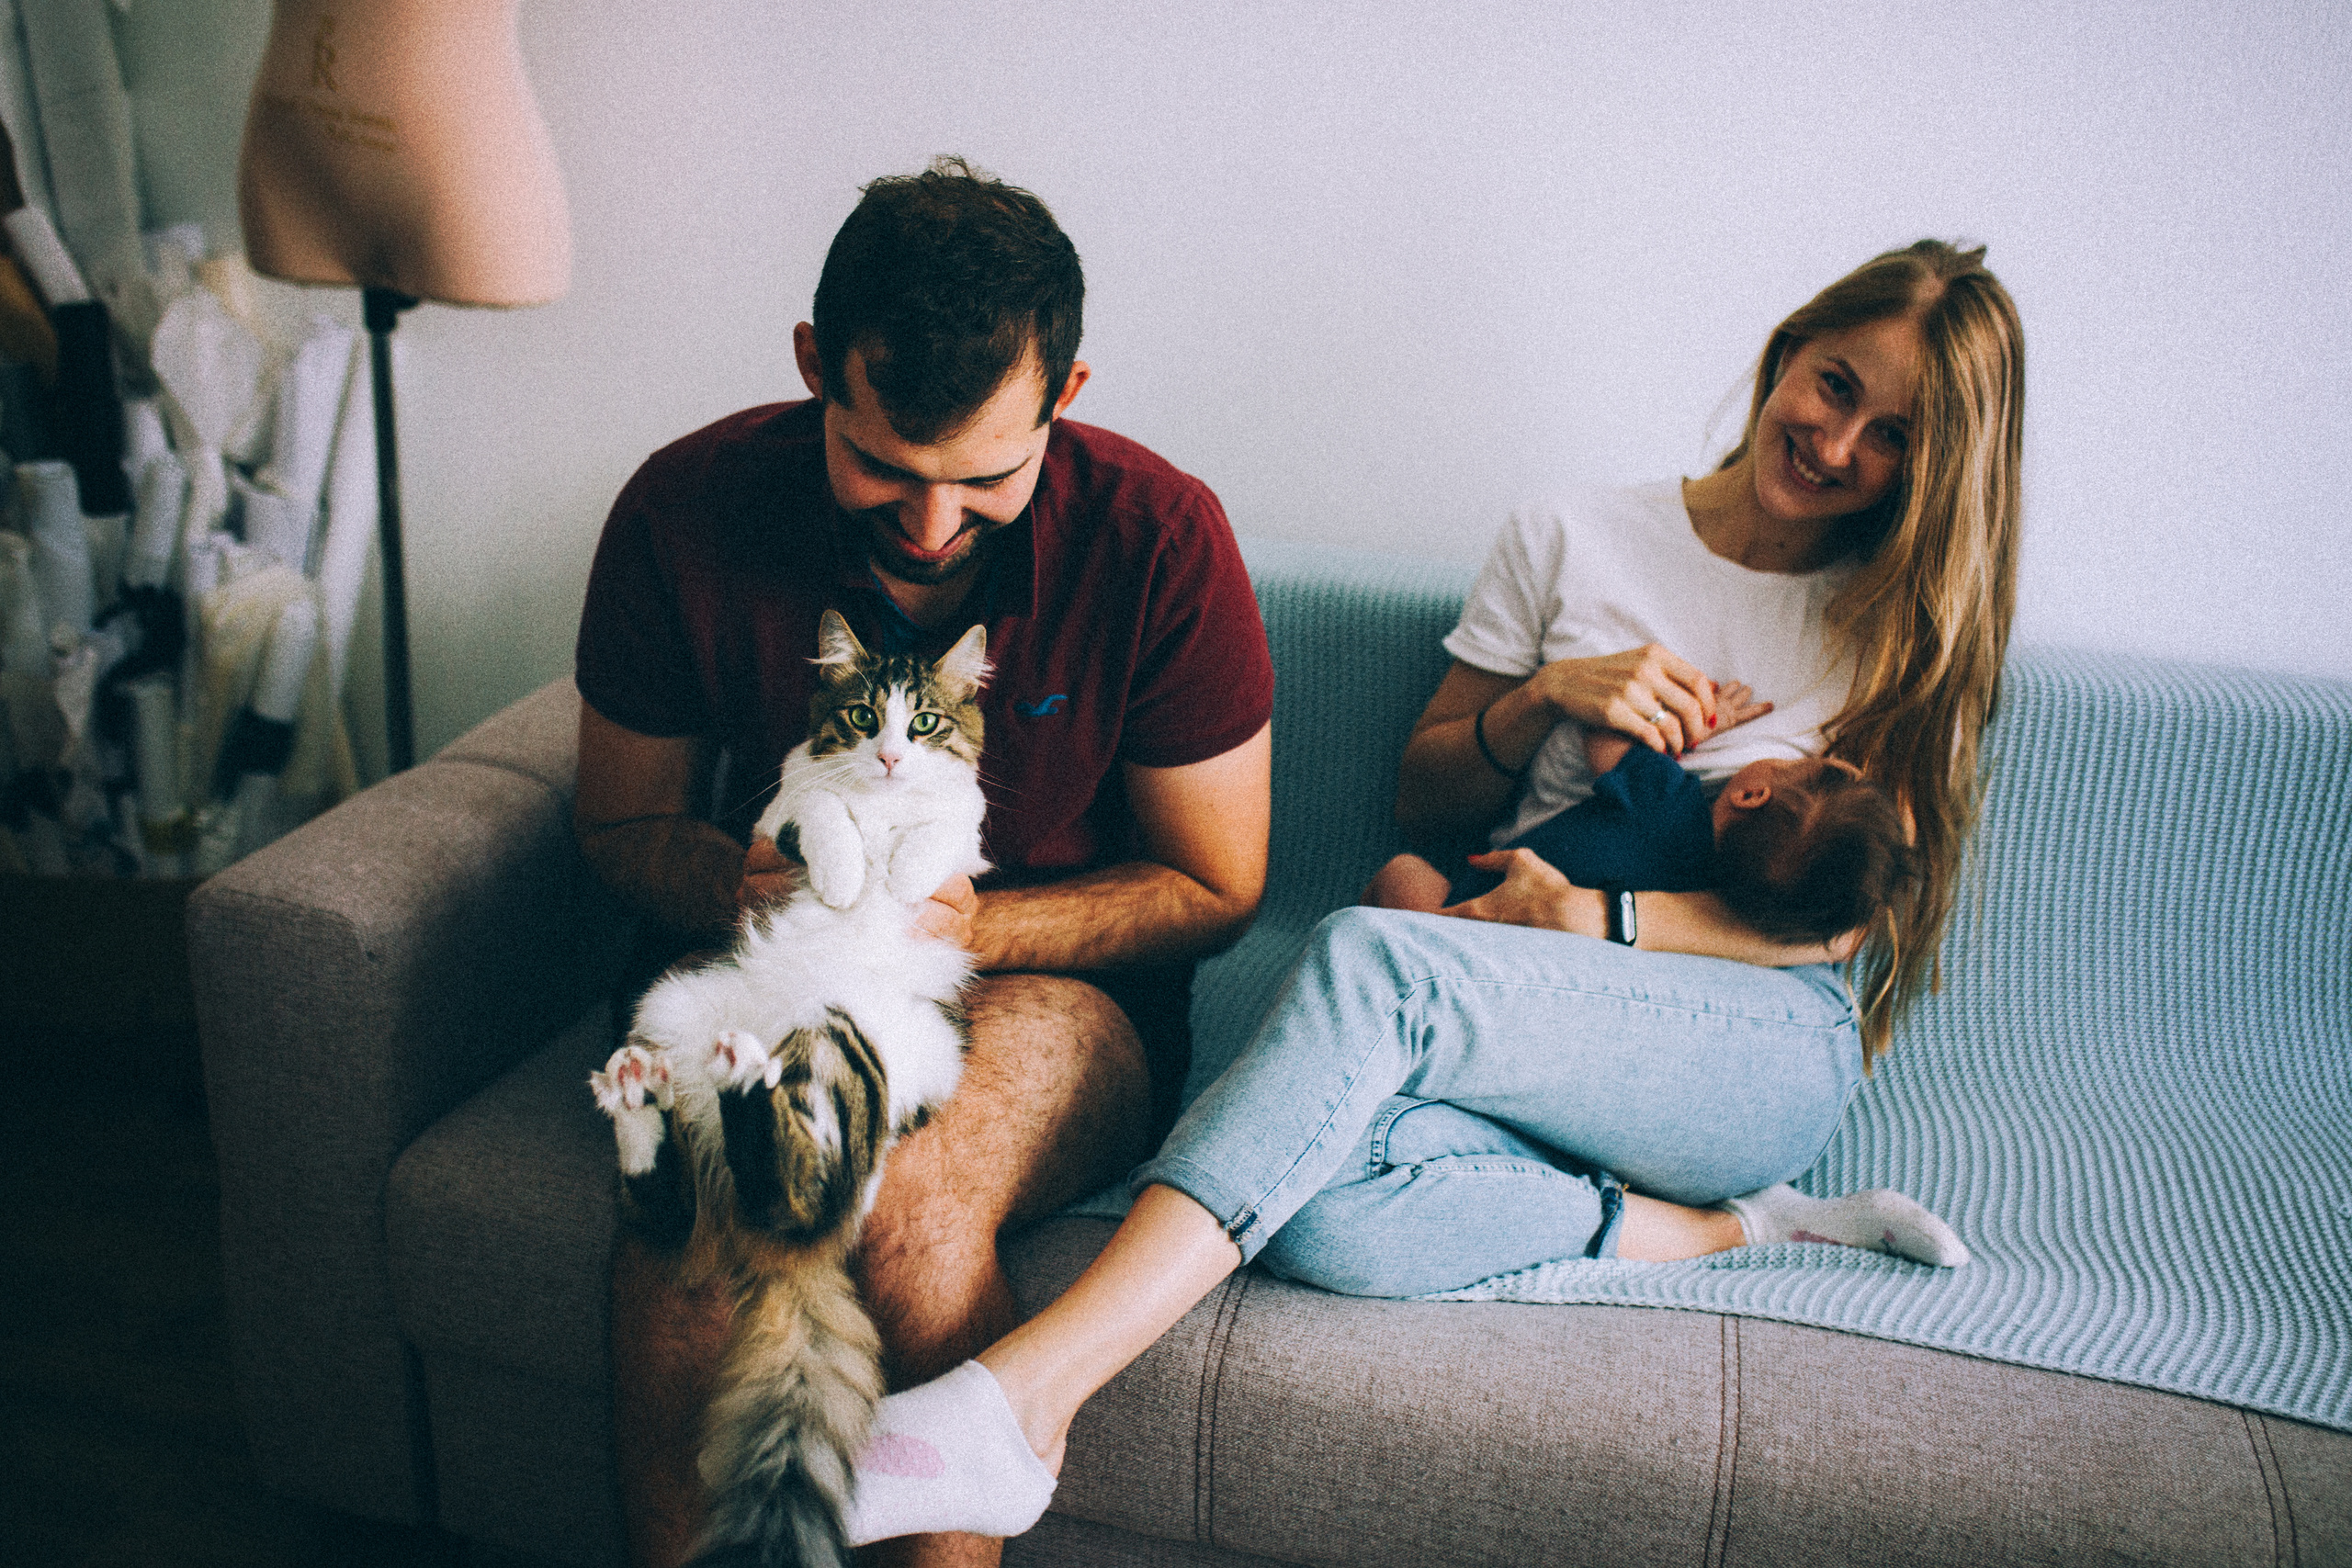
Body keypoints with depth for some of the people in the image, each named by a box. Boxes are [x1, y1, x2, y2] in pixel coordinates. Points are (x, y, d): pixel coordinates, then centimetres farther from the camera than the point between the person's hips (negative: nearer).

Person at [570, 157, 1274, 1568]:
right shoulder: (688, 510, -10)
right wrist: (745, 890, -20)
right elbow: (623, 820, 4)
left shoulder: (1161, 538, -15)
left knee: (913, 1201, -34)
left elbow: (1216, 887, -5)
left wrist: (973, 929, -21)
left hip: (1053, 984, -1)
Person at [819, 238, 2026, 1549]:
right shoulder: (1573, 544, 12)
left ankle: (1018, 1400, -38)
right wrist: (1548, 694, -7)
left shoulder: (1903, 623, 9)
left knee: (1368, 959, -35)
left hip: (1769, 1045, -2)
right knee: (1324, 1212, -35)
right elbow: (1424, 800, 13)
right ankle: (1727, 1232, -19)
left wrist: (1609, 916, -13)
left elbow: (1838, 915, 2)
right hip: (1530, 1028, 3)